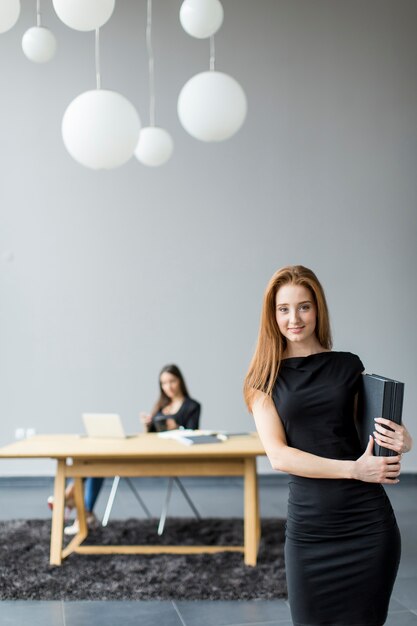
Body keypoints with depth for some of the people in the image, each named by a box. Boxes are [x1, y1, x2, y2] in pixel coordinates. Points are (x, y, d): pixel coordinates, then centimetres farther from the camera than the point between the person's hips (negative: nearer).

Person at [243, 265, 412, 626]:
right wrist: (354, 468, -17)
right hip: (308, 526, 0)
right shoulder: (266, 378, 2)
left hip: (369, 522, 1)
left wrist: (402, 440, -8)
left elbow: (377, 427, 16)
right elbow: (278, 456, -8)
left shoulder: (349, 366, 5)